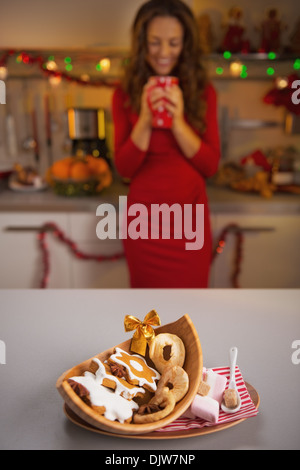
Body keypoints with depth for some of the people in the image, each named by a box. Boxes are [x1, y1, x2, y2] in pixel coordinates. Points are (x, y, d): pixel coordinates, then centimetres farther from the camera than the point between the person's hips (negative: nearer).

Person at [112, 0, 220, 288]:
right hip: (143, 217, 0)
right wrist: (145, 120, -19)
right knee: (146, 286, 13)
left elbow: (211, 166, -5)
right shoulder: (125, 95, -1)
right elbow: (124, 169, -6)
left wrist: (178, 121, -18)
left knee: (190, 286, 10)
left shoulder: (203, 92, 1)